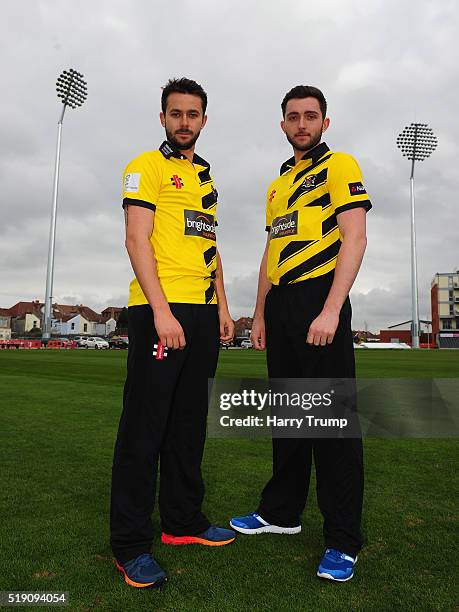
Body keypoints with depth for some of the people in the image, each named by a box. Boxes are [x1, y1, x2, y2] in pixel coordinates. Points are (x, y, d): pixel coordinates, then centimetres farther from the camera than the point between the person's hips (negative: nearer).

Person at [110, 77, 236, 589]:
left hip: (203, 312, 8)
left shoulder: (206, 178, 24)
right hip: (160, 309, -7)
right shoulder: (146, 167, 2)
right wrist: (162, 311, -19)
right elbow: (136, 240, -10)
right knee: (145, 426, -4)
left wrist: (222, 307, 14)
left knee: (189, 422, 12)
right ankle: (130, 545, 8)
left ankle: (184, 521, 26)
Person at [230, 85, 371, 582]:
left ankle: (343, 540, 8)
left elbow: (354, 238, -10)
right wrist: (260, 315, 14)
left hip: (319, 298, -7)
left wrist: (330, 310, -20)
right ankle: (282, 512, 28)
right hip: (279, 305, 7)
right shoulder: (277, 186, 23)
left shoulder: (339, 166, 2)